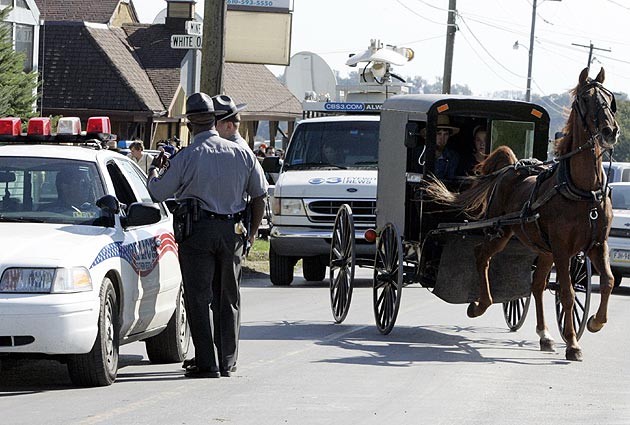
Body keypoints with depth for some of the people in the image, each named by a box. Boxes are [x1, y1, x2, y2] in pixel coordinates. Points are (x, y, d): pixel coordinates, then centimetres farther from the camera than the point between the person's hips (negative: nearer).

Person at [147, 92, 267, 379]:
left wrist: (154, 170, 18)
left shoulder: (187, 157, -8)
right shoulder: (242, 153, 4)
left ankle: (207, 363, -5)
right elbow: (259, 195, 10)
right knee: (227, 298, 14)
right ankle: (227, 362, 17)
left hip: (198, 231, -4)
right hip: (233, 232, 4)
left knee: (199, 298, 0)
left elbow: (157, 192, -3)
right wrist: (252, 231, 21)